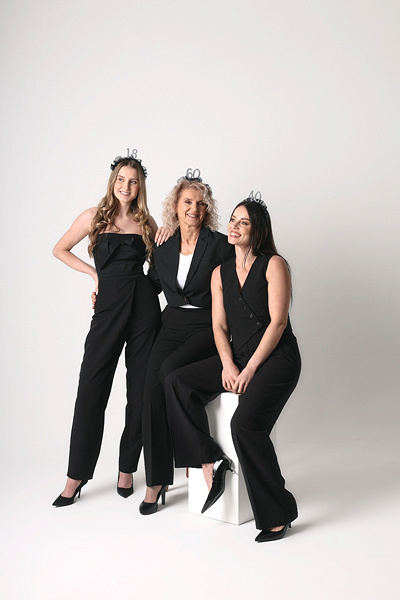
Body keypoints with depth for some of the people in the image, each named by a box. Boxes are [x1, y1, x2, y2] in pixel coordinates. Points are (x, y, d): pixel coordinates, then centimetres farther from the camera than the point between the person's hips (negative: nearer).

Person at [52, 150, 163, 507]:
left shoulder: (146, 222, 11)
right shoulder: (94, 217, 6)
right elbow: (59, 250, 14)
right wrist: (94, 273, 6)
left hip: (144, 306, 2)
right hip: (109, 306, -1)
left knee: (140, 390, 4)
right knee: (92, 388, -2)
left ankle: (127, 468, 20)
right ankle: (77, 475, 11)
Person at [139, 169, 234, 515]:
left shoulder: (220, 245, -2)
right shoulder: (163, 251, 12)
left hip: (208, 328, -4)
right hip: (173, 326, 4)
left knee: (170, 370, -30)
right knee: (152, 384, -19)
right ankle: (157, 480, -9)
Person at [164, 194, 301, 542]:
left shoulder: (273, 265, -4)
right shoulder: (220, 273, 13)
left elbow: (278, 321, -11)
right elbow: (219, 326, 8)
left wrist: (250, 369, -15)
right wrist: (228, 365, -10)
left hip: (277, 358, -6)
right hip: (237, 358, 6)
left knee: (245, 423, -27)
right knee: (177, 383, -14)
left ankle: (278, 515, -12)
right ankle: (211, 461, -10)